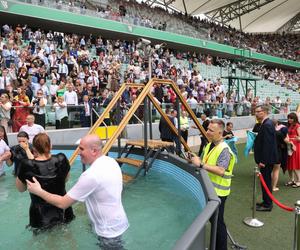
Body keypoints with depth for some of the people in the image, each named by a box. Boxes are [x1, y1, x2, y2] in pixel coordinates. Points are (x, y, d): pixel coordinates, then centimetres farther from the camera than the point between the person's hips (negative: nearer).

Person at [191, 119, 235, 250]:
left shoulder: (224, 149, -21)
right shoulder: (209, 145, 6)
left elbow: (221, 170, -32)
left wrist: (201, 164, -33)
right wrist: (196, 159, 3)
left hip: (218, 191, -9)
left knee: (218, 221, 6)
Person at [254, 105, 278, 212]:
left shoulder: (267, 125, -21)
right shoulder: (266, 123, 10)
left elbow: (267, 144, -24)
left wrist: (262, 161, -22)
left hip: (266, 159, -10)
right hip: (267, 158, 10)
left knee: (266, 181, 2)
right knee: (266, 181, 18)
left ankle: (267, 205, 15)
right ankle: (266, 202, 32)